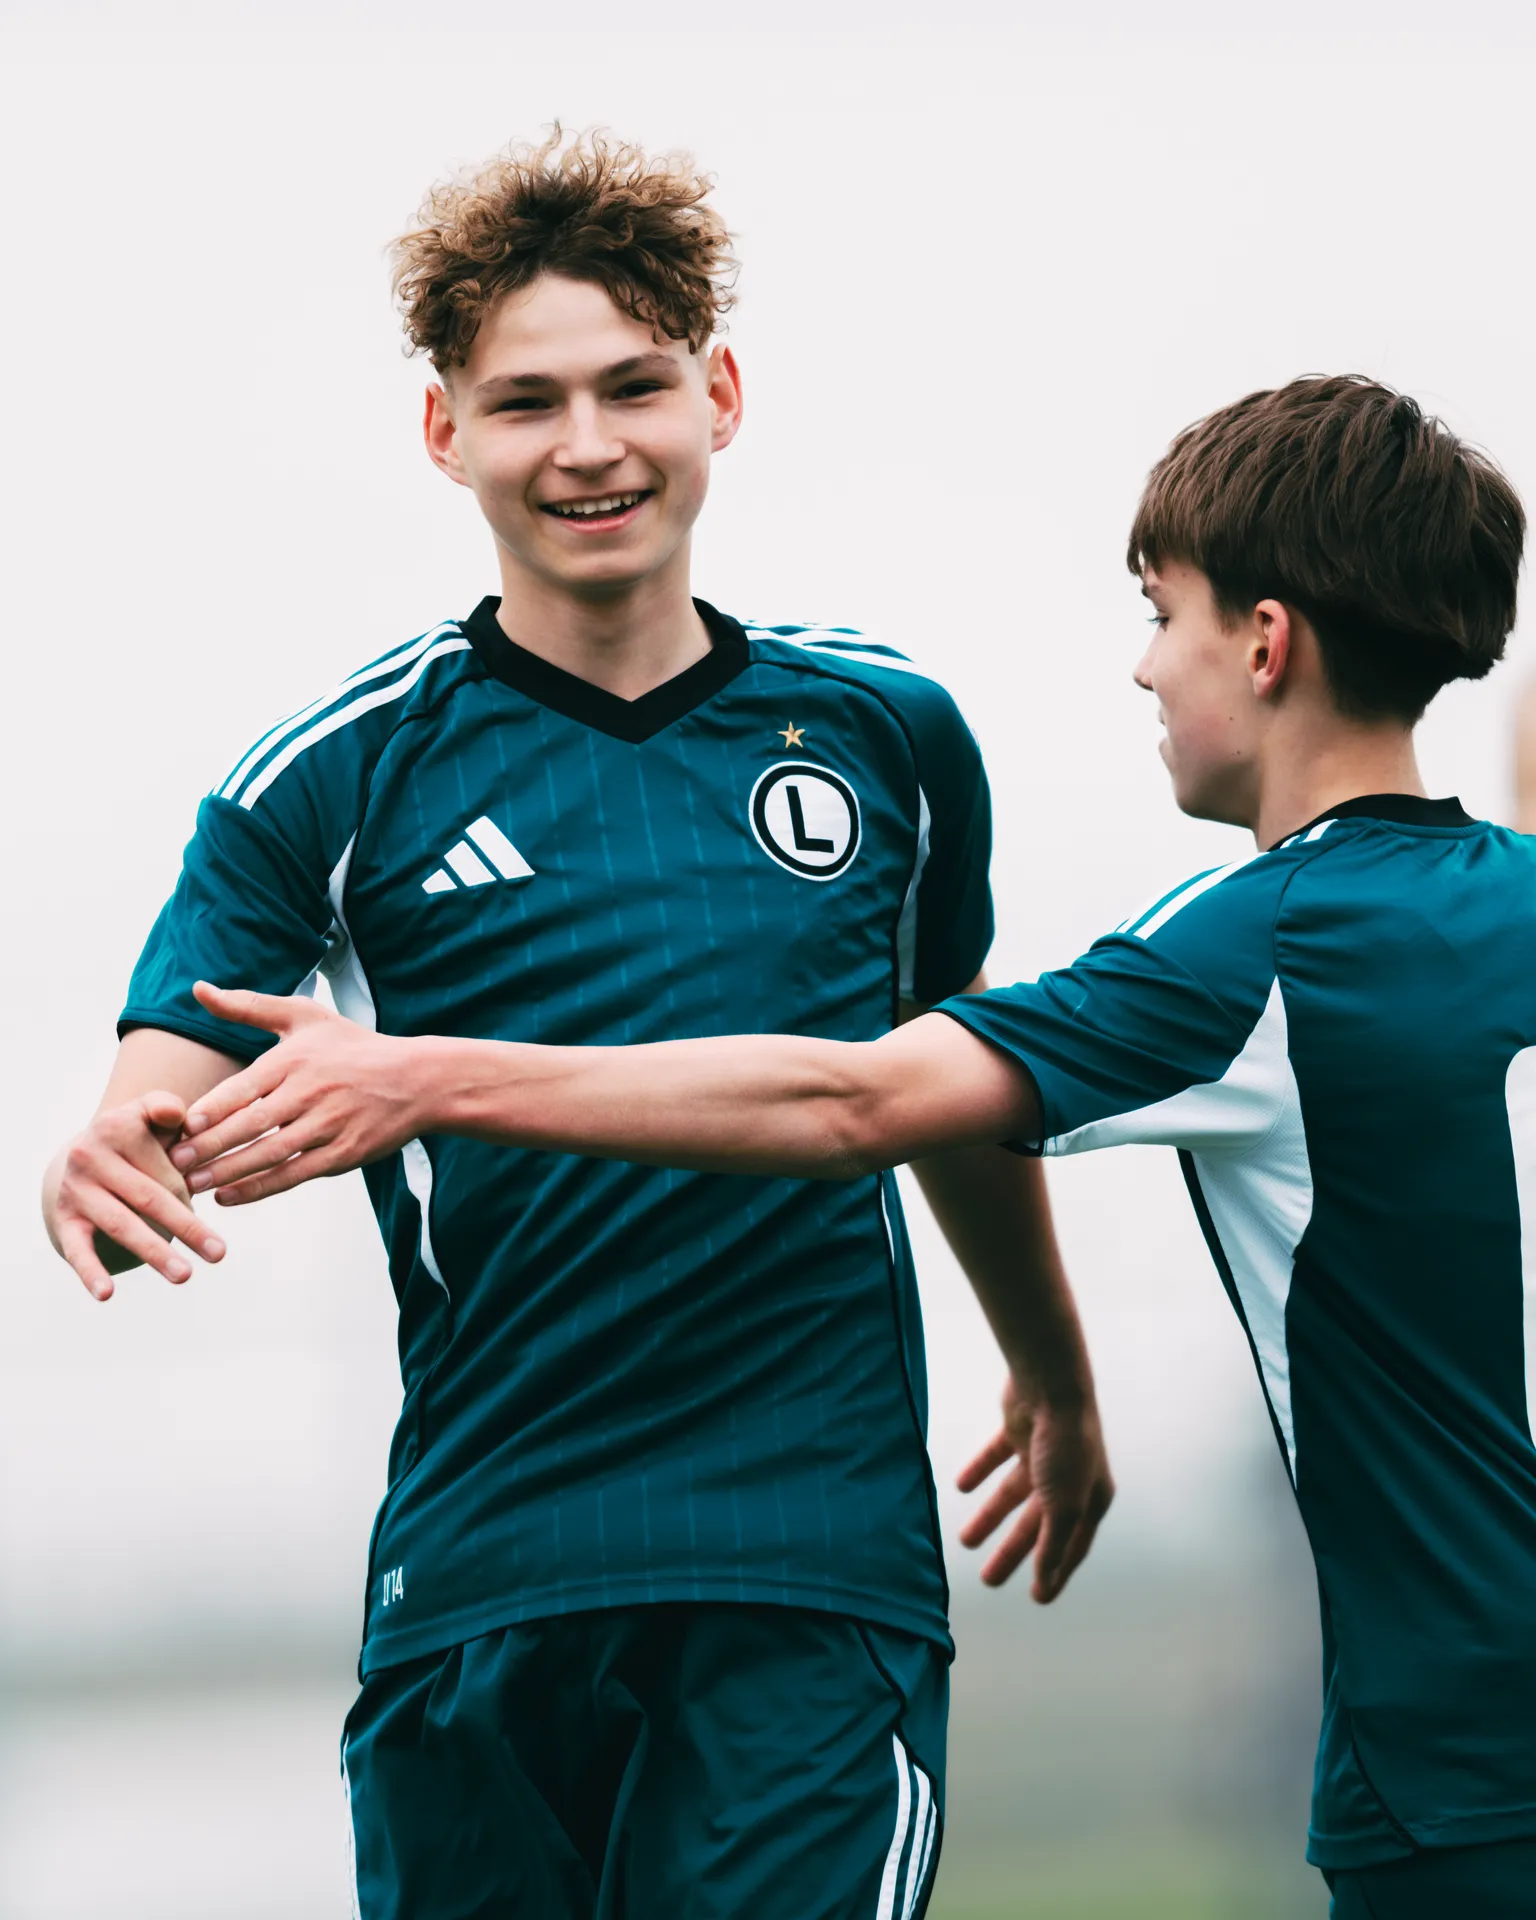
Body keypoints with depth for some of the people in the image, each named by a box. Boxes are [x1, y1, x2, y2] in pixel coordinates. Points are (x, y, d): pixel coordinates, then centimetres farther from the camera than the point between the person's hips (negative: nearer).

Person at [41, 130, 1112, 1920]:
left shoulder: (888, 730, 7)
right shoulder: (336, 776, 0)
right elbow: (155, 1119, -7)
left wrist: (1056, 1379, 34)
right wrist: (108, 1174, -31)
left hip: (819, 1568, 0)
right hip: (480, 1573, 0)